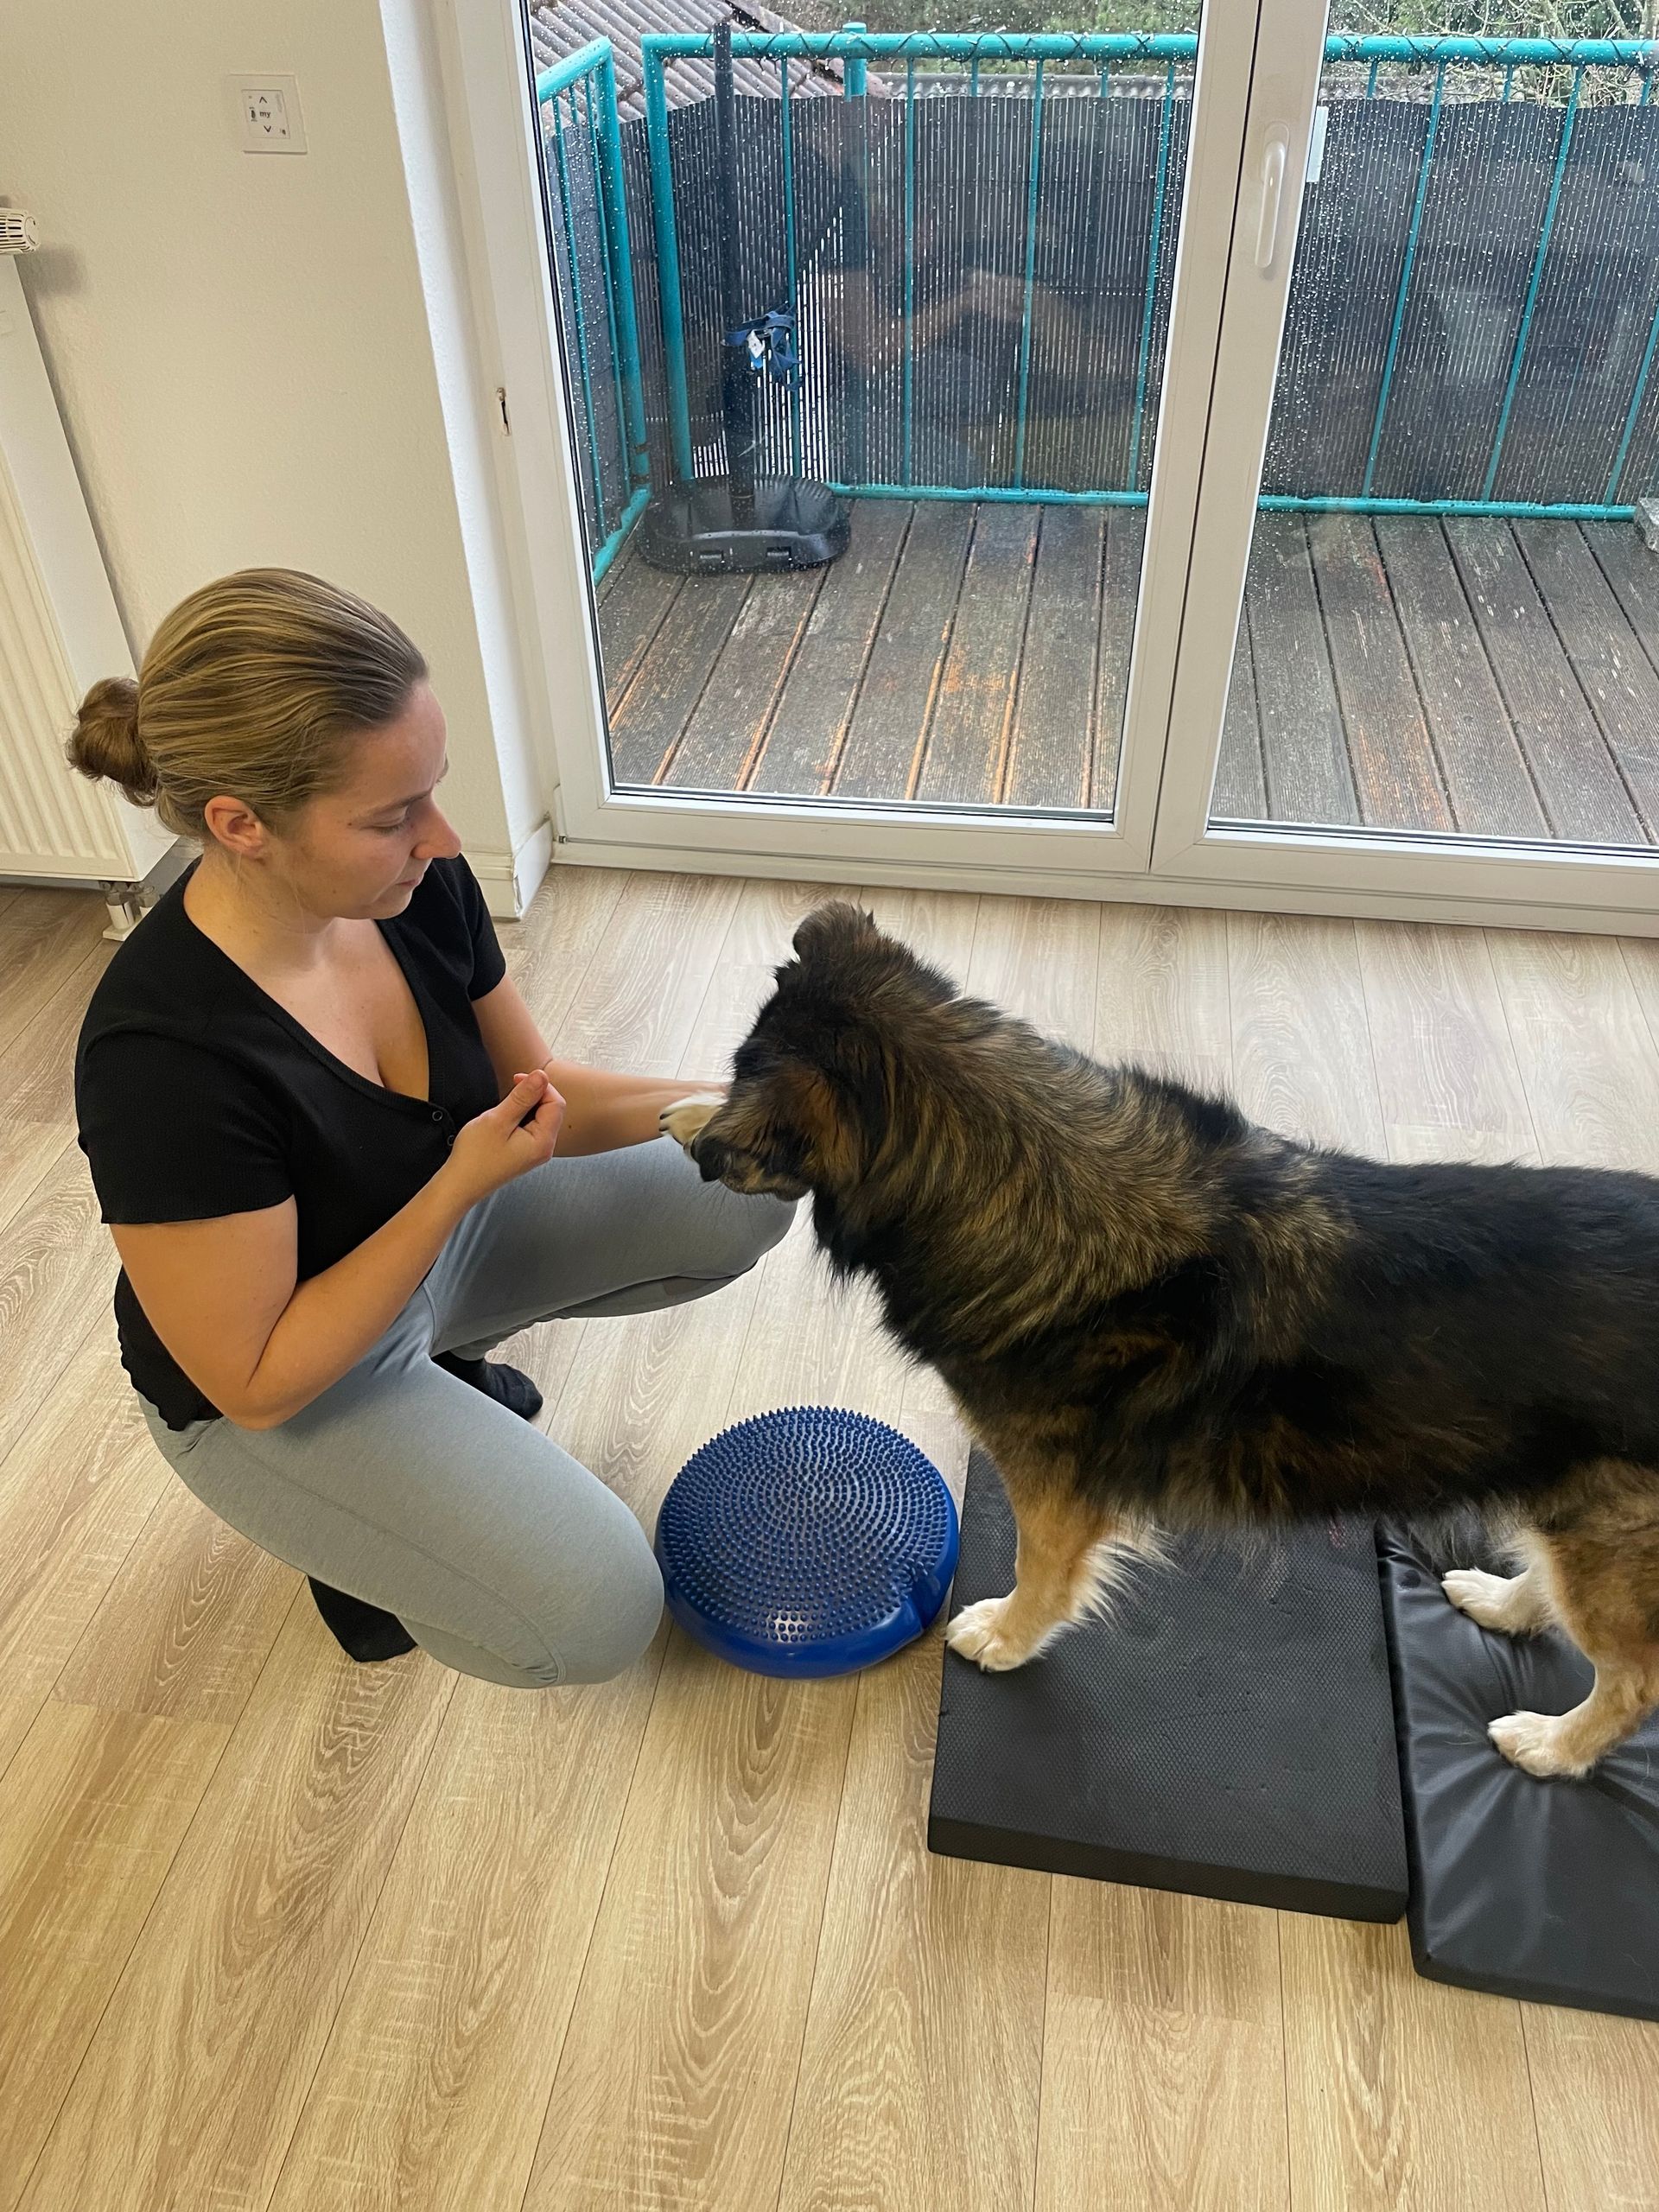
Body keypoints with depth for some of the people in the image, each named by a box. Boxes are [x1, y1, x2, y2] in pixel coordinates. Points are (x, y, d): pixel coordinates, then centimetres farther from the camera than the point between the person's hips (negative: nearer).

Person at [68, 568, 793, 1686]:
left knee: (746, 1195, 0)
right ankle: (350, 1530, 11)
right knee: (596, 1612, -19)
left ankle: (447, 1351, 16)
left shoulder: (420, 883, -19)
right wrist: (464, 1184, -32)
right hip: (280, 1385, -6)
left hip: (439, 1220, 7)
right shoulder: (163, 1059, -37)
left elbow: (541, 1091, -3)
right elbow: (256, 1383, -26)